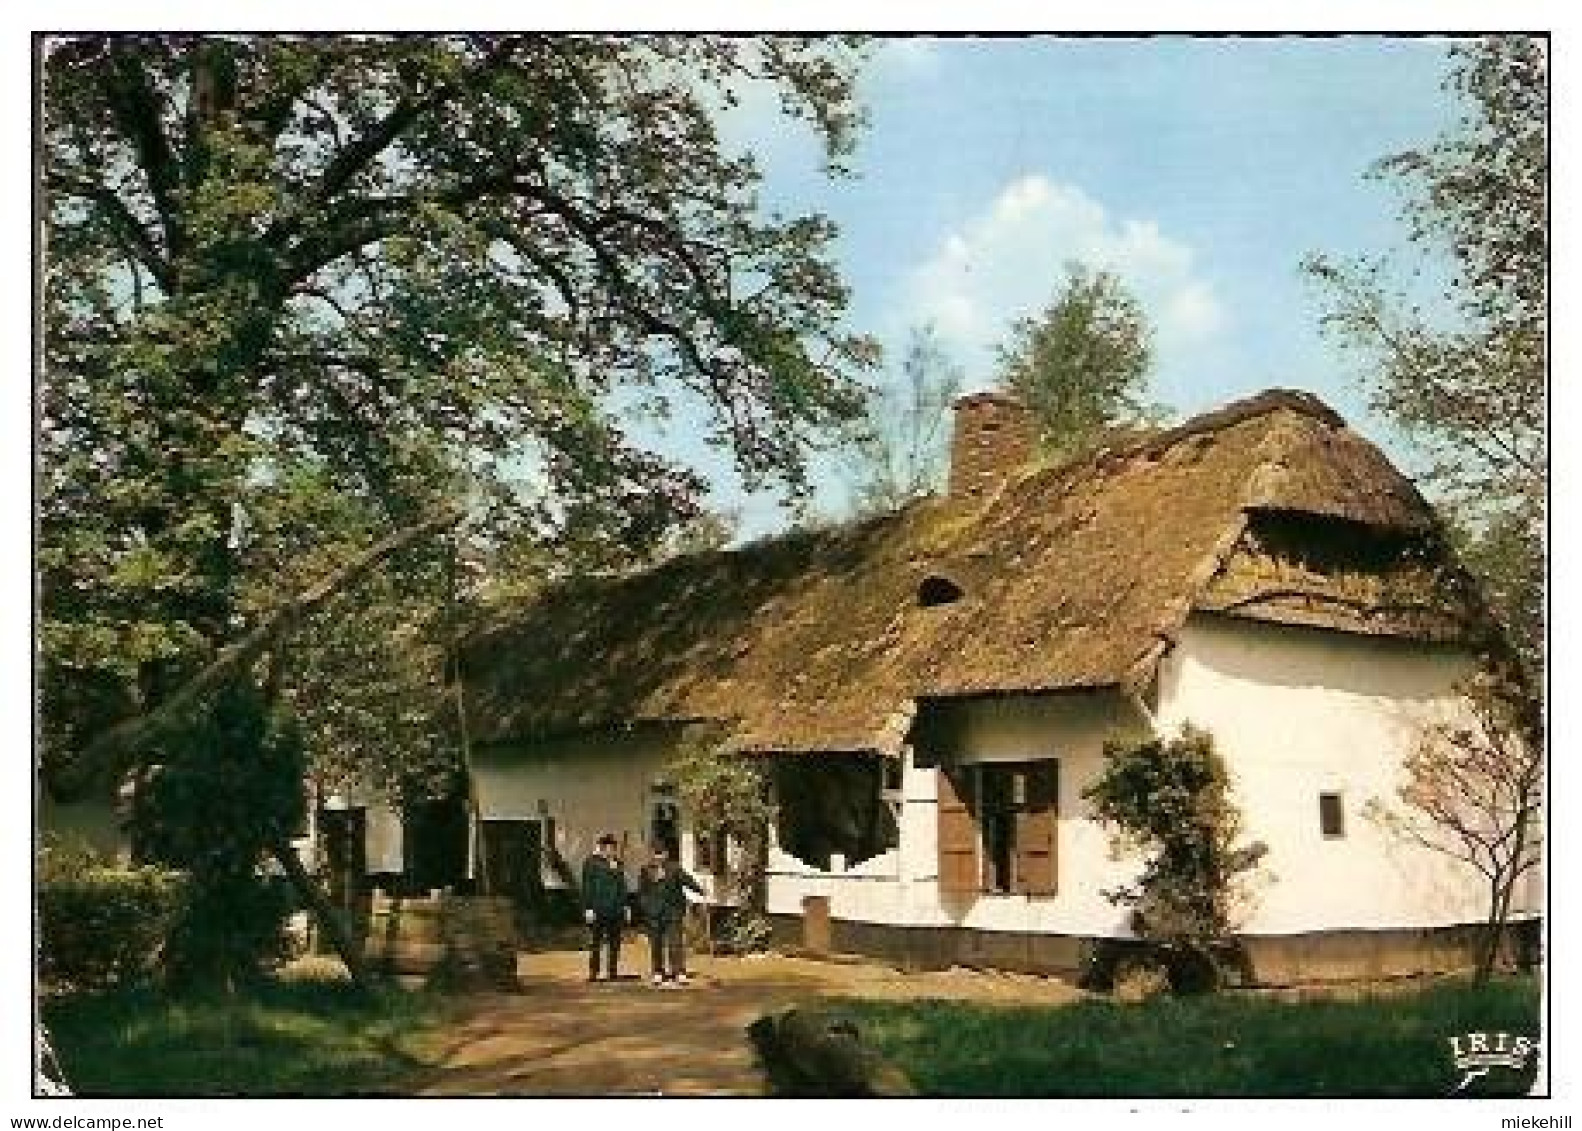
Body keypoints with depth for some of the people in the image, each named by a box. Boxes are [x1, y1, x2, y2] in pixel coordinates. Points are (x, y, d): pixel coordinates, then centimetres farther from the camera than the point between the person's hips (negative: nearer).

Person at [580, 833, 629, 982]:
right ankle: (593, 973, 2)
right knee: (595, 942, -1)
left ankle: (613, 972, 16)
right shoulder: (591, 863, -5)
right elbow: (587, 887, -8)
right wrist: (588, 908, -12)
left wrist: (625, 906, 14)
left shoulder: (617, 864, 13)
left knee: (614, 942, 9)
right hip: (598, 910, -6)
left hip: (616, 910, 6)